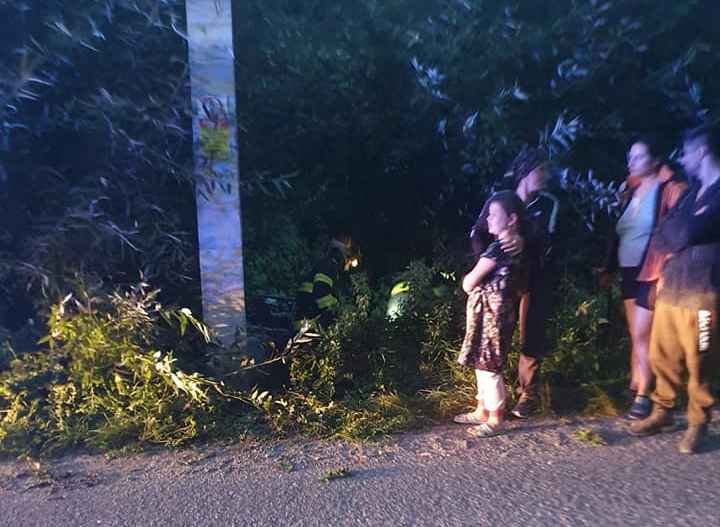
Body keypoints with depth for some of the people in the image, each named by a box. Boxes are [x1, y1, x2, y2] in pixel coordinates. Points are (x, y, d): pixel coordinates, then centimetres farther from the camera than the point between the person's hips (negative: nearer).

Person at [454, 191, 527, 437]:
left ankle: (495, 419, 14)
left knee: (488, 366, 0)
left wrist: (469, 278, 7)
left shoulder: (499, 247, -18)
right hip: (490, 311, 10)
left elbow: (468, 283, -16)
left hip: (490, 312, -10)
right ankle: (482, 411, 29)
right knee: (482, 363, 17)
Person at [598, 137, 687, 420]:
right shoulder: (632, 191, 14)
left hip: (651, 275, -7)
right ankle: (635, 388, 26)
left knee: (641, 336, -4)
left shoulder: (670, 190, -8)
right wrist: (609, 269, 15)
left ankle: (644, 397, 9)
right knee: (636, 336, 15)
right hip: (629, 272, 7)